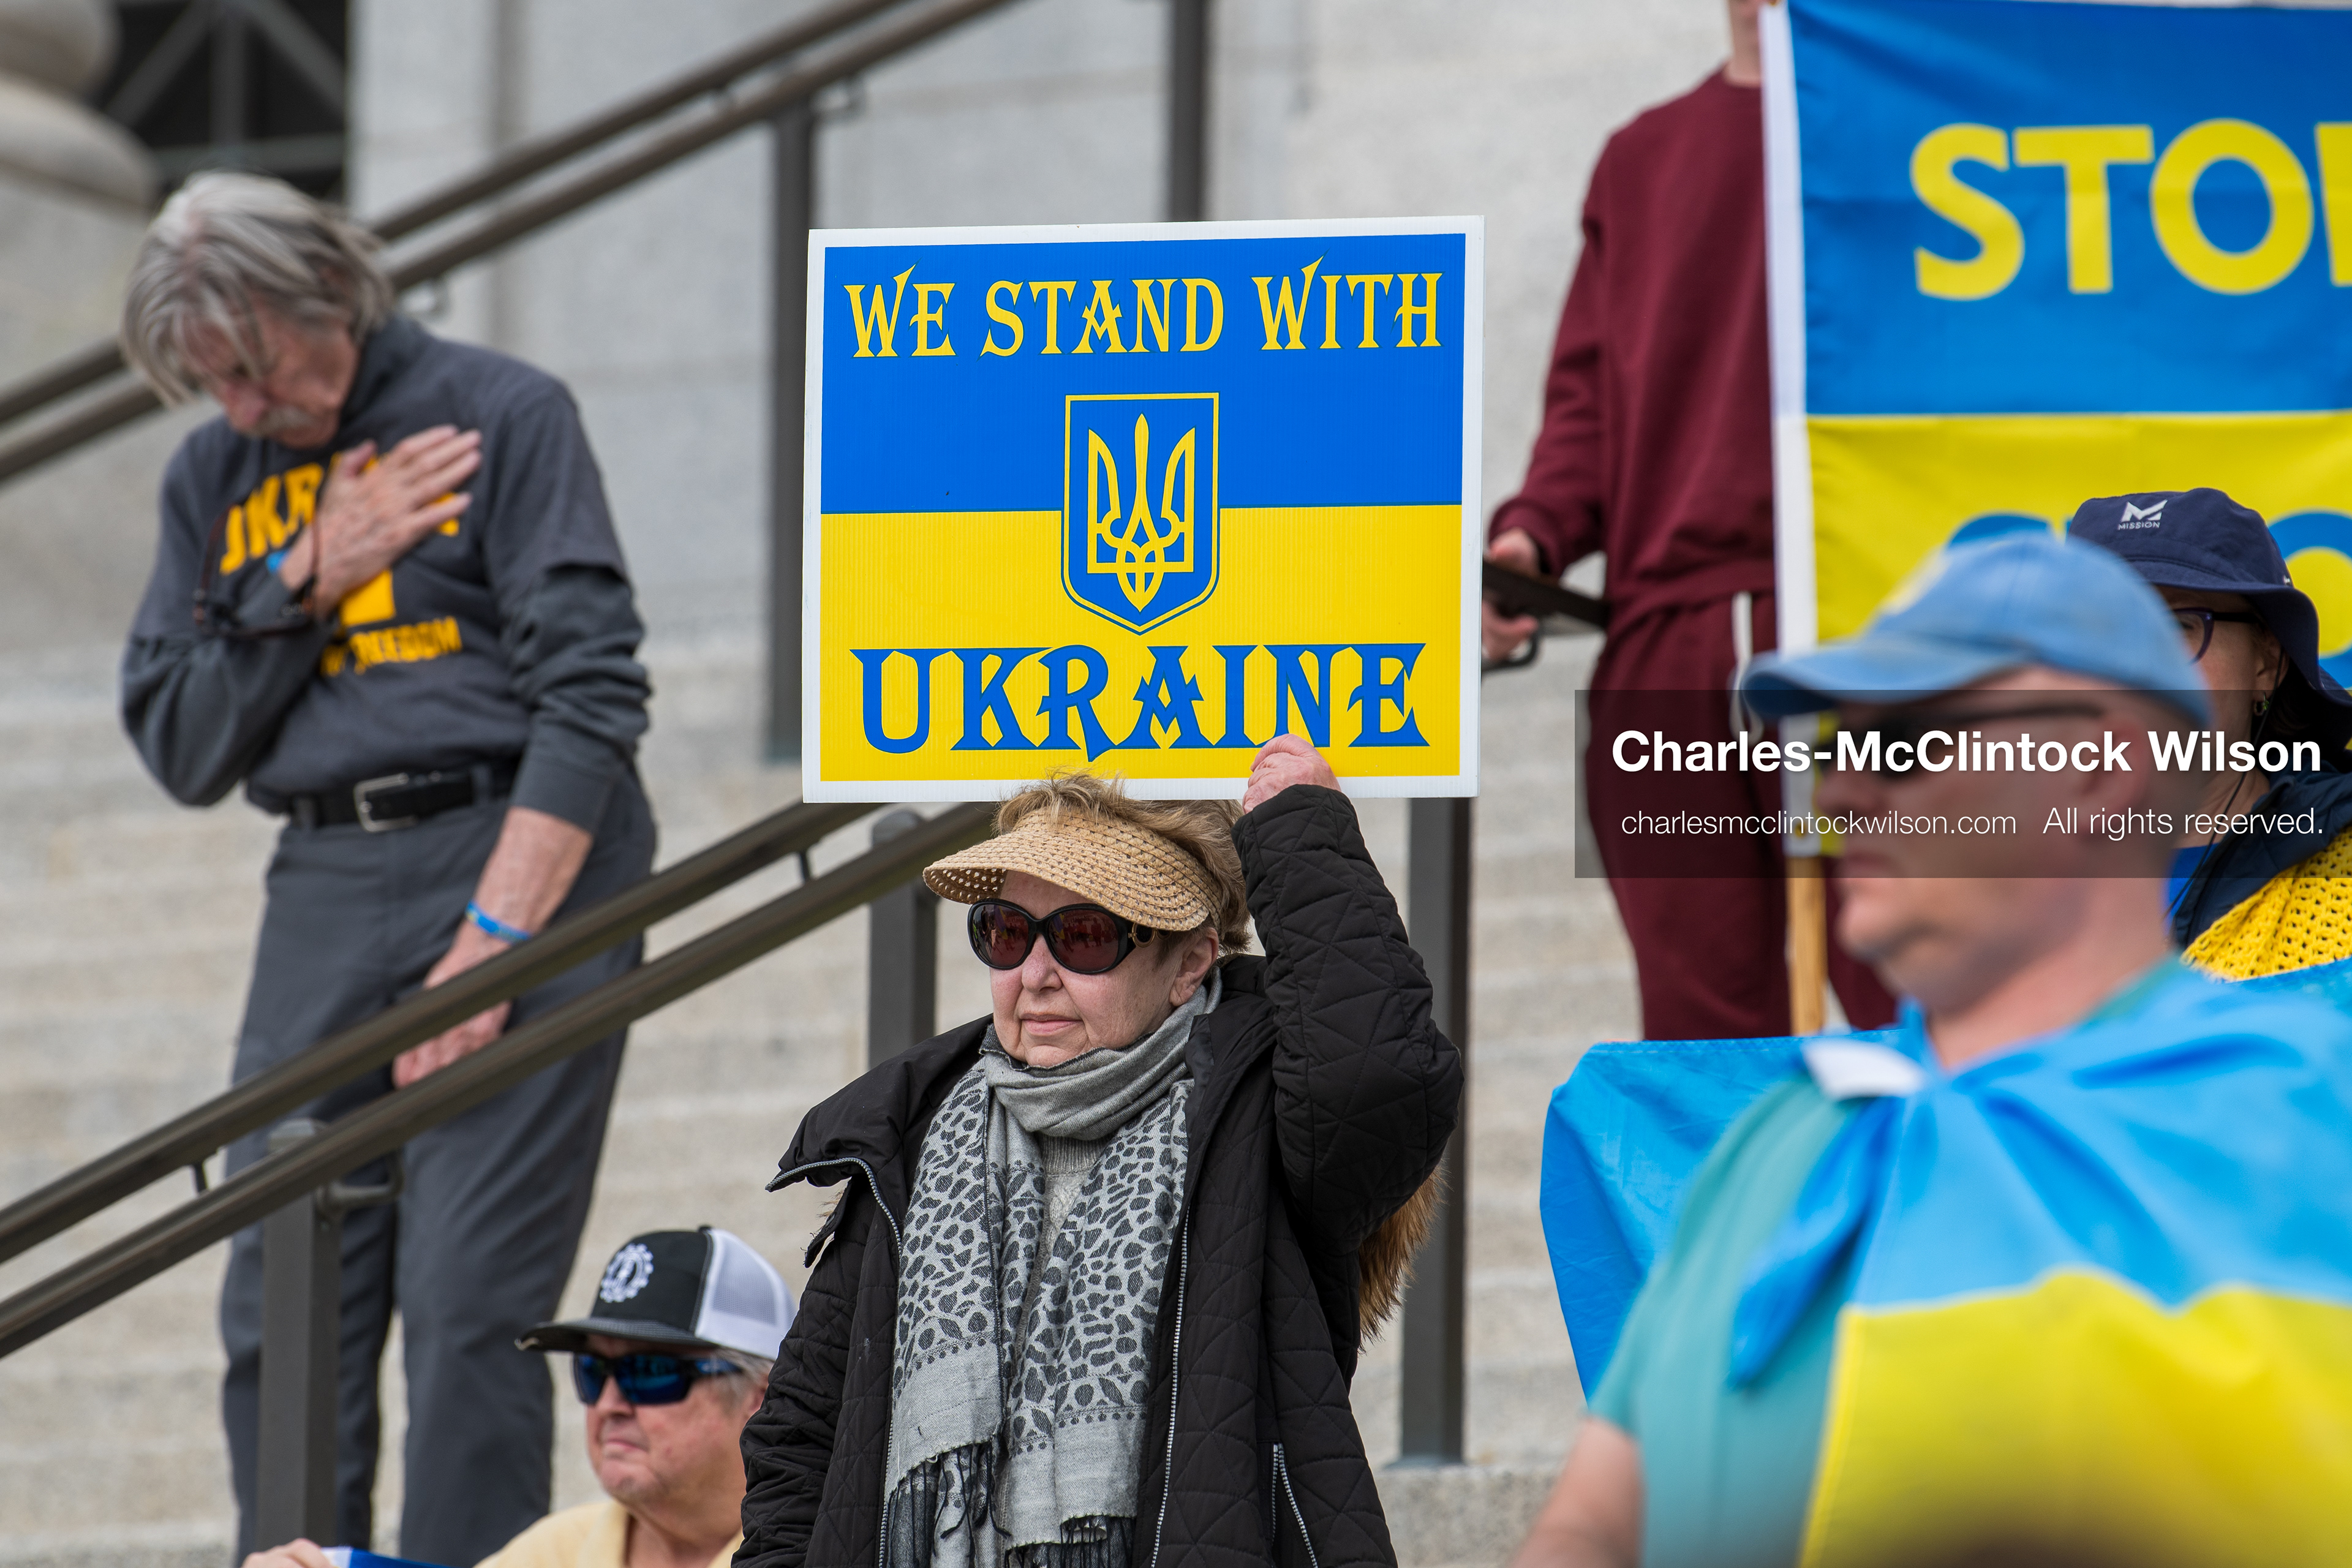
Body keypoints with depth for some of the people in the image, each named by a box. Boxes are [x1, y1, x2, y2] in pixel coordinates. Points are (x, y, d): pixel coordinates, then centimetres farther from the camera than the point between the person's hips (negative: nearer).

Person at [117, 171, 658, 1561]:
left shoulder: (502, 416, -2)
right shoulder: (215, 481, 16)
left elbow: (593, 691, -9)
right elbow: (180, 748, 12)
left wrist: (492, 939, -16)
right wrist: (303, 583, -3)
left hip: (523, 870, -6)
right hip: (325, 893, 6)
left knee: (469, 1304, -11)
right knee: (282, 1315, 0)